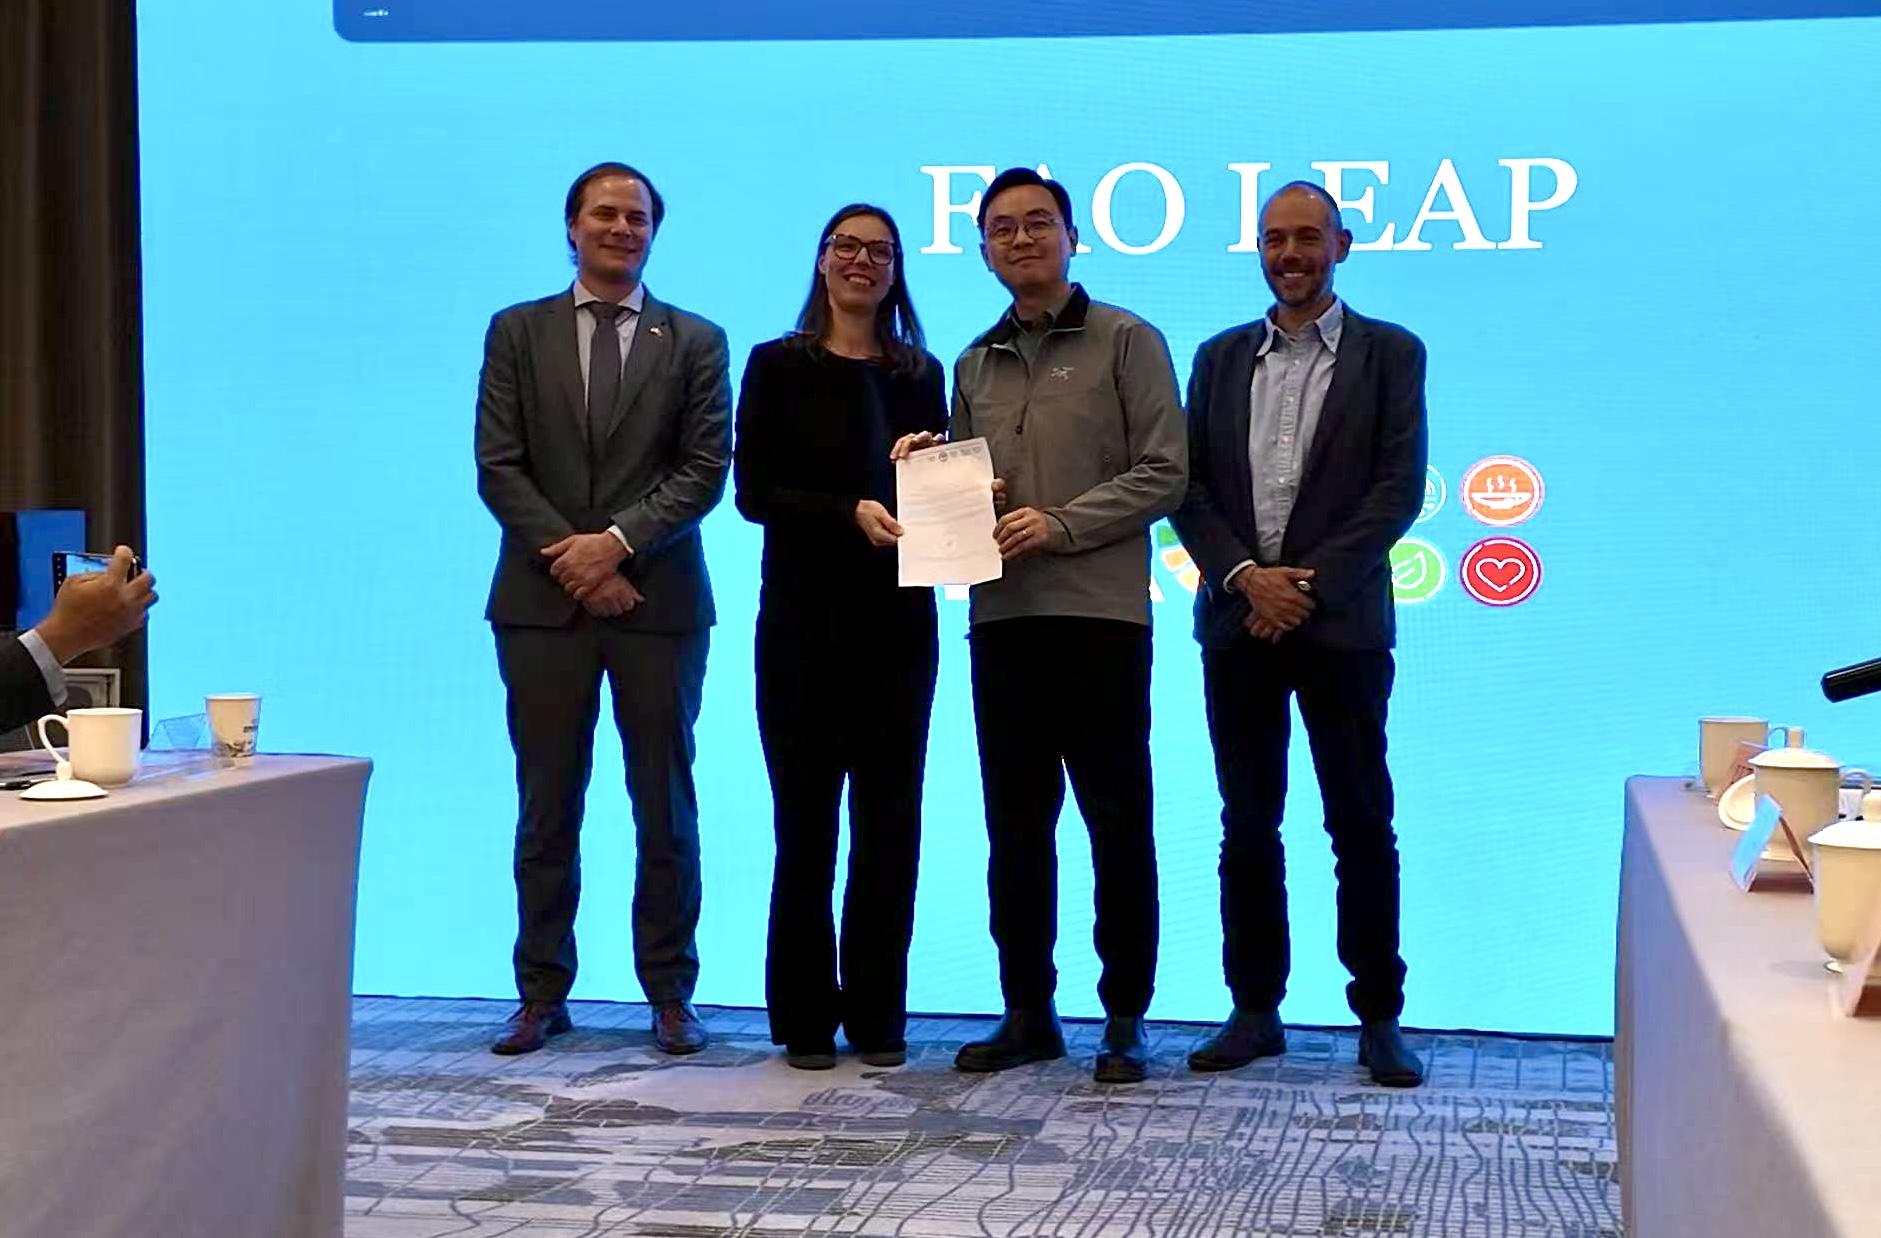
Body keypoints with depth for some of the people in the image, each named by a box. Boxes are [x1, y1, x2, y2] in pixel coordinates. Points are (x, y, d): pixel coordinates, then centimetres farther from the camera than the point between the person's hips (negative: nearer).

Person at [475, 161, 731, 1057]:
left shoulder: (696, 343, 7)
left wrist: (617, 542, -13)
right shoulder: (517, 333, 9)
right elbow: (498, 468, 1)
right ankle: (543, 993, 13)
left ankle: (670, 995, 12)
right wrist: (572, 557, -10)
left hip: (658, 598, 0)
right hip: (542, 600, 1)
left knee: (665, 806, 4)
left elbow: (704, 471, -1)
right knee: (546, 807, 6)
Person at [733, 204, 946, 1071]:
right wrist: (851, 512, -17)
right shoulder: (778, 366, 4)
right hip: (806, 616, -2)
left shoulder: (920, 374, 12)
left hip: (897, 617, 2)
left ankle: (876, 1013, 11)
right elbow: (754, 490, -4)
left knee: (889, 818, 3)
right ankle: (805, 1015, 8)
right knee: (805, 815, 0)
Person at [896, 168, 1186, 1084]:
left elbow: (1163, 474, -5)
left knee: (1116, 820, 0)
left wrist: (1058, 523, -14)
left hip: (1099, 612, -5)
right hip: (1002, 618, 5)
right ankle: (1028, 1010, 16)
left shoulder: (1125, 342, 2)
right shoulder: (975, 364, 17)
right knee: (1015, 826, 8)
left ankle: (1124, 1017, 7)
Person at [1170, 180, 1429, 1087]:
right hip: (1237, 620, 3)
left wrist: (1310, 581, -13)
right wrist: (1244, 574, -9)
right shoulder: (1222, 358, 14)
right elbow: (1188, 485, 7)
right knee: (1247, 826, 7)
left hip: (1341, 620, -3)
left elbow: (1400, 488, -4)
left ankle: (1379, 1018, 8)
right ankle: (1255, 1009, 15)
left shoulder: (1389, 354, 4)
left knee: (1362, 825, 0)